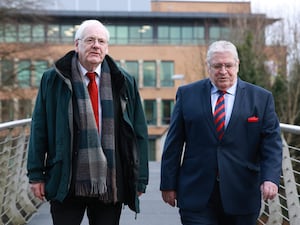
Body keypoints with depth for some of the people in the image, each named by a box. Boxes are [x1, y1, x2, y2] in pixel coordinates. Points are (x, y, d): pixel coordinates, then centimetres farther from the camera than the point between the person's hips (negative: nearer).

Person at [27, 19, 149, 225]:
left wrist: (140, 179, 4)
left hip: (111, 184, 1)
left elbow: (139, 132, 7)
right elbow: (39, 129, 3)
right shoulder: (53, 80, 3)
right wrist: (36, 175, 0)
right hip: (66, 183, -1)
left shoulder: (124, 83, 6)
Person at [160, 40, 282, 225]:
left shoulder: (261, 98, 3)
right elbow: (174, 143, 5)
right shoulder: (187, 94, 4)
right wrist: (168, 184, 2)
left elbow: (272, 142, -1)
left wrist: (270, 178, -16)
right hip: (196, 195, 0)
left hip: (241, 196, 1)